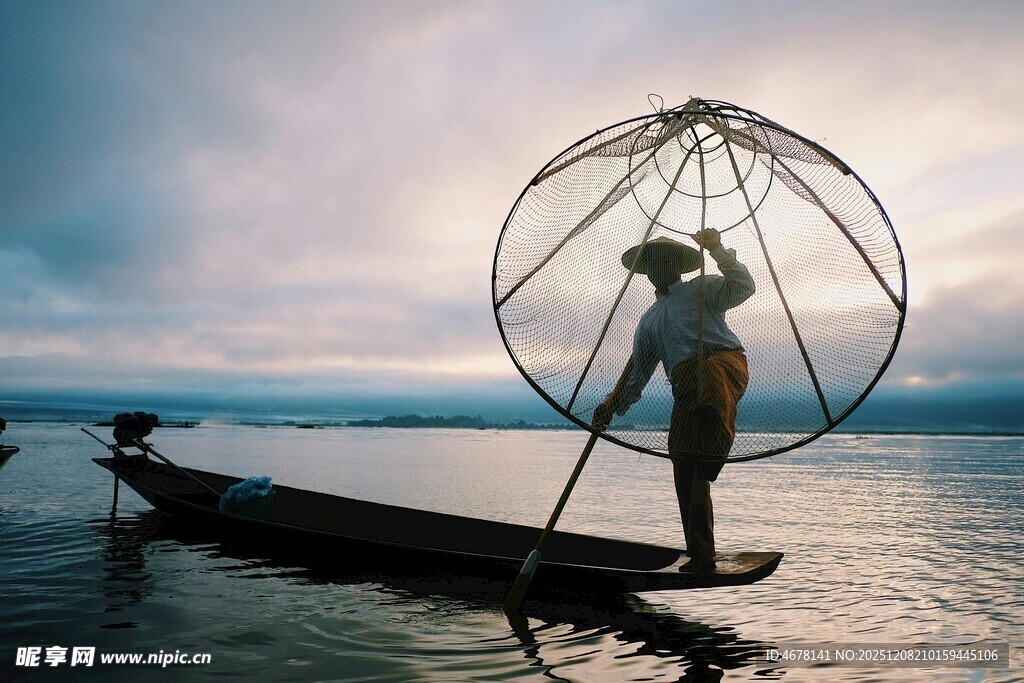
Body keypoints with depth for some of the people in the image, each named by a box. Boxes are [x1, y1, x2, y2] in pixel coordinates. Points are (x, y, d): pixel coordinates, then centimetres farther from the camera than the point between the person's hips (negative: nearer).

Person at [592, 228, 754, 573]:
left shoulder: (701, 288, 20)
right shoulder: (650, 320, 33)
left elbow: (742, 287, 1)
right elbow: (637, 371, 30)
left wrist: (718, 251, -6)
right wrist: (613, 404, 20)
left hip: (721, 360, -4)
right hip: (685, 386, 4)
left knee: (711, 392, -43)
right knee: (685, 470, -4)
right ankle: (700, 556, 1)